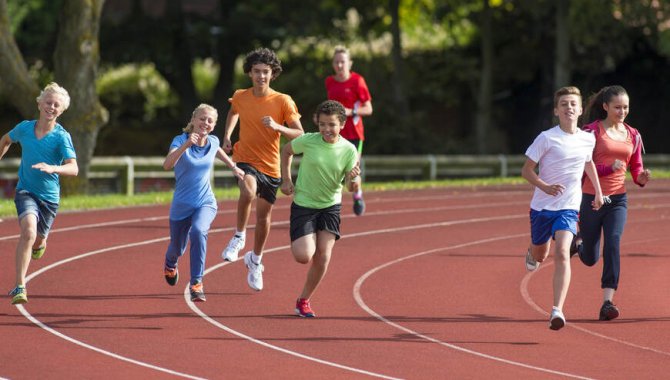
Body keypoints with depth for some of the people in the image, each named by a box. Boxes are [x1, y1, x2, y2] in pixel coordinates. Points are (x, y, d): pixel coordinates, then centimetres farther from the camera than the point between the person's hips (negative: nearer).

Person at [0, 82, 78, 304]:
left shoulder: (62, 137, -11)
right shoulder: (24, 128, -2)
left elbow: (73, 169, -23)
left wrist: (52, 168, -40)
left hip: (49, 196, 1)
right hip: (25, 191, -1)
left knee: (38, 240, 16)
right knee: (29, 231, -26)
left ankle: (39, 243, 59)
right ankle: (20, 287, -27)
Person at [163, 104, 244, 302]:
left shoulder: (213, 142, -3)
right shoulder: (180, 140, -16)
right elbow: (167, 165, -35)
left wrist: (234, 167, 35)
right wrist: (186, 145, -46)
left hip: (205, 203, 1)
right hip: (181, 205, -1)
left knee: (198, 231, -31)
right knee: (177, 248, 16)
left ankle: (196, 284, -25)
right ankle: (170, 264, 57)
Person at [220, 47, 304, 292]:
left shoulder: (283, 102, -9)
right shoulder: (240, 97, -2)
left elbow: (299, 135, -10)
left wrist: (277, 127, -27)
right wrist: (227, 136, 8)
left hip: (271, 165, 1)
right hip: (245, 160, -1)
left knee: (263, 216, 11)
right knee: (248, 192, -35)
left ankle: (255, 260, 36)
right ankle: (239, 237, -12)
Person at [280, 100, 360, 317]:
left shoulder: (349, 150, -11)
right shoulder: (308, 141, -15)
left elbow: (351, 187, -12)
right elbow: (286, 151, 5)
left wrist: (354, 179, -35)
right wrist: (286, 180, 2)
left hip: (331, 206, 2)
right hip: (303, 204, -2)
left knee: (323, 256, -6)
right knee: (303, 256, -12)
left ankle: (304, 300, 13)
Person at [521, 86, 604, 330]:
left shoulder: (588, 140, 1)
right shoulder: (547, 139, -12)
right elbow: (526, 170, -7)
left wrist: (598, 192, 26)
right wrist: (545, 187, -23)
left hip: (568, 208, 1)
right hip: (542, 206, -1)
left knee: (562, 254, -20)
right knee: (540, 255, 17)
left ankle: (557, 311, -27)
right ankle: (532, 253, 58)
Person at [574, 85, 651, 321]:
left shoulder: (633, 135, 8)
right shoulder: (592, 131, -7)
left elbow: (636, 169, 15)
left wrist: (642, 178, -9)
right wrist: (610, 168, -25)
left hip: (618, 200, 2)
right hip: (591, 198, -2)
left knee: (613, 245, -19)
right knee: (590, 258, 9)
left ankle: (607, 302, -22)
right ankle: (577, 242, 47)